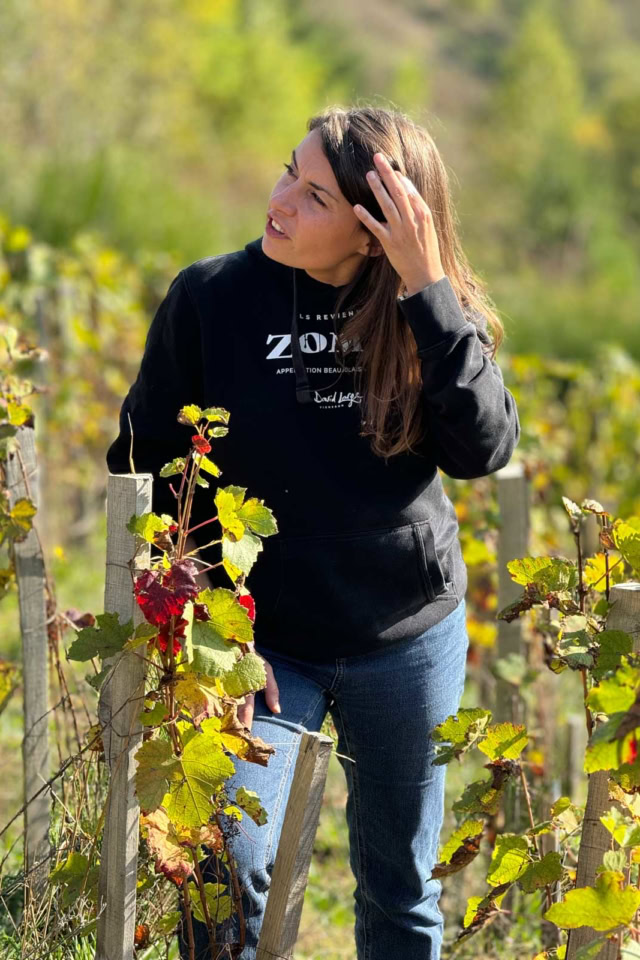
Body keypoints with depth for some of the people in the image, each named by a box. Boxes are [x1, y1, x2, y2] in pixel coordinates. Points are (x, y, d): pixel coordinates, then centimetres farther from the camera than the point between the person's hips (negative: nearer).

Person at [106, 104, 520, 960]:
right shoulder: (212, 298, -9)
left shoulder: (434, 311, -4)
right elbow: (147, 468, -3)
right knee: (229, 872, -14)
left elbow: (485, 450, -18)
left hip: (411, 639, 2)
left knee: (402, 888, 13)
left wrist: (427, 292, -24)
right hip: (262, 635, -2)